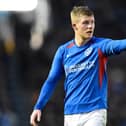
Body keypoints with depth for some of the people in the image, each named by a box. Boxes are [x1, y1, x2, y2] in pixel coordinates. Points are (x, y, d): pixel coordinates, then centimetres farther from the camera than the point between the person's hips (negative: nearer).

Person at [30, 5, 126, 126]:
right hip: (71, 115, 3)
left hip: (95, 113, -3)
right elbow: (51, 81, 11)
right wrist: (38, 107, 4)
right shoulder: (63, 51, 6)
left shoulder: (100, 45, -3)